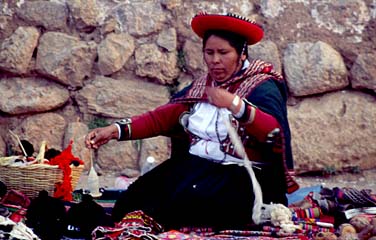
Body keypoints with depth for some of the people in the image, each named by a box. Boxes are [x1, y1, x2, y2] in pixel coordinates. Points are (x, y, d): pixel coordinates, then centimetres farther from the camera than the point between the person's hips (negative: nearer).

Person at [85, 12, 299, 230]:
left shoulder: (262, 87, -6)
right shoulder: (200, 87, 16)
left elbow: (275, 132, -24)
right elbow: (162, 117, 10)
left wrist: (235, 104, -38)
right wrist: (116, 130, -3)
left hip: (240, 177, -6)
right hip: (193, 166, 6)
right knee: (132, 202, -16)